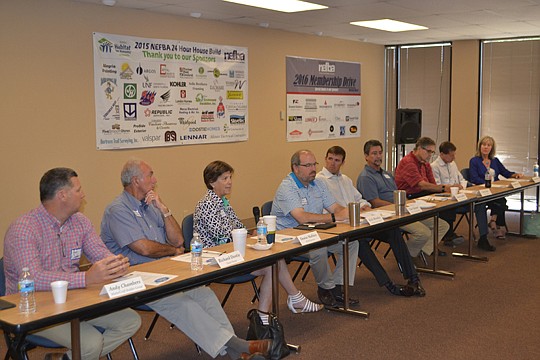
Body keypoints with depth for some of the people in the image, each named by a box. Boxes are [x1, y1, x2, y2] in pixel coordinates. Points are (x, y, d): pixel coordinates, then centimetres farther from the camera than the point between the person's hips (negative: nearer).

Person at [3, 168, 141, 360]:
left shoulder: (80, 222, 6)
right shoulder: (22, 229, -18)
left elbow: (102, 254, 5)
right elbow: (33, 279, -30)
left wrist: (117, 264, -21)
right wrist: (87, 278, -40)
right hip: (35, 307, -7)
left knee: (131, 321, -5)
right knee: (91, 343, -28)